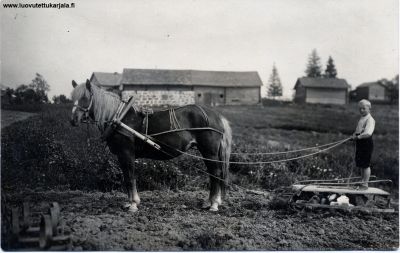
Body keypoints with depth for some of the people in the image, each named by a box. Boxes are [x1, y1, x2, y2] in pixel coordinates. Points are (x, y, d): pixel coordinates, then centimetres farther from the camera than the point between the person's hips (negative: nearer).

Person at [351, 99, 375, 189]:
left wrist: (358, 136, -32)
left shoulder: (370, 120, -16)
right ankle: (362, 181, 30)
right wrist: (354, 135, 1)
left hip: (367, 143, -9)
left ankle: (365, 184, 6)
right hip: (360, 143, 9)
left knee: (366, 165, -2)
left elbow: (368, 133, -28)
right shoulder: (361, 118, 13)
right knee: (360, 165, 17)